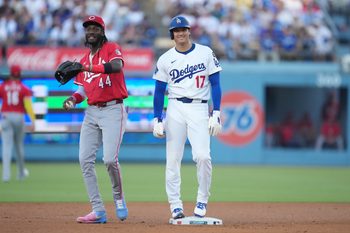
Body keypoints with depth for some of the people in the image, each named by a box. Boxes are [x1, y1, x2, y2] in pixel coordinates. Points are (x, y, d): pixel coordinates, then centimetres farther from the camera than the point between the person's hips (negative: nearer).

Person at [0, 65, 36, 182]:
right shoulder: (24, 88, -1)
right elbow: (28, 105, -11)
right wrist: (33, 121, -15)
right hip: (19, 117, 1)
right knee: (19, 145, 17)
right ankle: (21, 173, 29)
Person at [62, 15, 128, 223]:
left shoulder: (112, 49, -3)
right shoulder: (84, 60, 17)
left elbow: (117, 66, -24)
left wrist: (89, 68, -33)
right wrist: (73, 99, -1)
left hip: (113, 110, -7)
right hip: (92, 112, 7)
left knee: (110, 158, -18)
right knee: (85, 160, -4)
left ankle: (119, 198, 8)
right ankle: (98, 211, -1)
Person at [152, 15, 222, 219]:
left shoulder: (206, 53, 3)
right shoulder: (165, 59, 6)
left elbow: (215, 85, 3)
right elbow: (159, 92, 9)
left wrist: (216, 114, -6)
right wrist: (157, 120, 1)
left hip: (199, 109, -2)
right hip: (175, 109, 2)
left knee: (203, 156, -16)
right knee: (173, 158, -2)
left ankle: (202, 201, -1)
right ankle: (176, 206, 5)